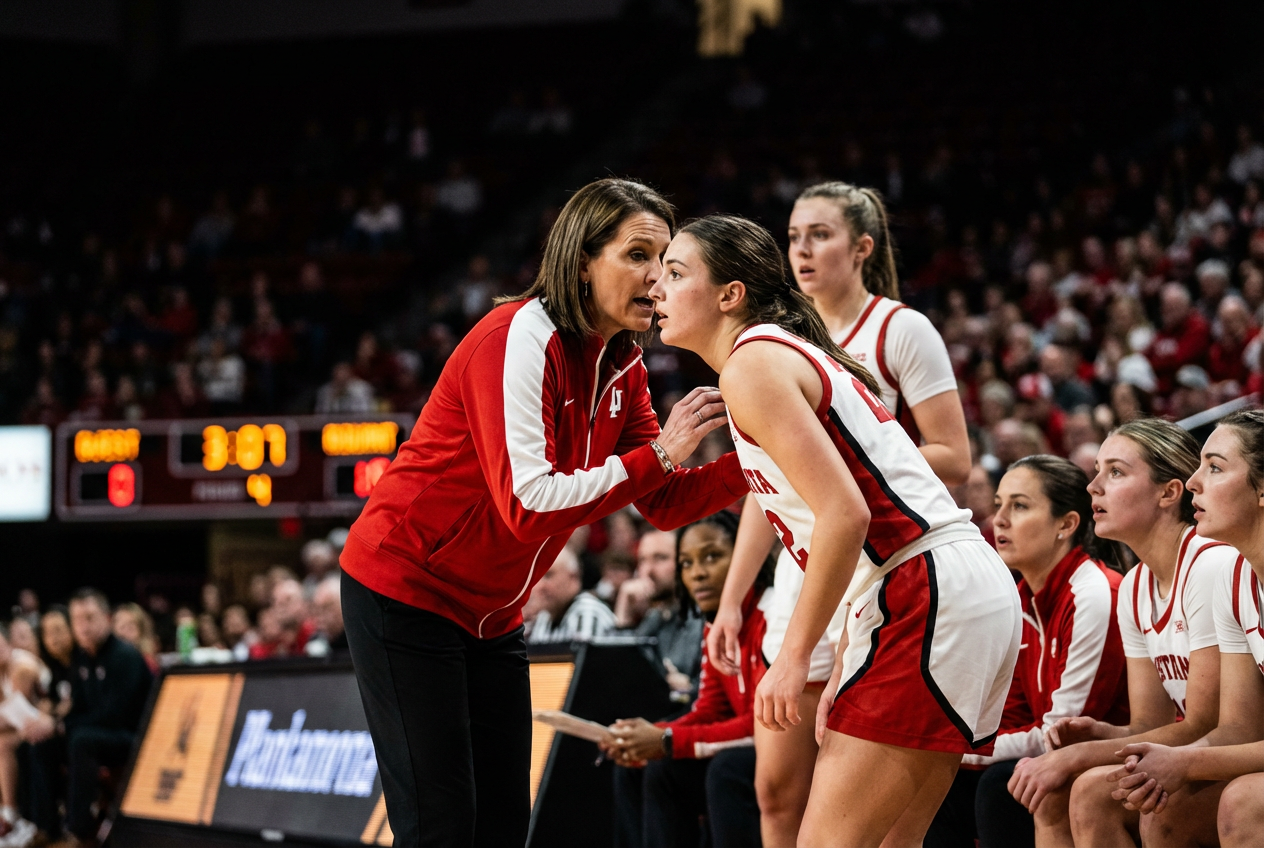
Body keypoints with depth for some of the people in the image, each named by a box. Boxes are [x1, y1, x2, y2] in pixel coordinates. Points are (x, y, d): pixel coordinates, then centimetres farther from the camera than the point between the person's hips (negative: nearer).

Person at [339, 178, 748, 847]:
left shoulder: (621, 365, 3)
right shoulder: (519, 340, -22)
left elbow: (664, 506, 4)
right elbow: (528, 503, -30)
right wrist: (656, 455, -29)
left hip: (490, 613, 9)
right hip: (404, 591, -8)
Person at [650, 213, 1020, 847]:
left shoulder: (753, 362, -8)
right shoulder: (798, 355, 22)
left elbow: (845, 514, -18)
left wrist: (795, 654, -13)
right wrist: (844, 673, 22)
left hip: (927, 598, -10)